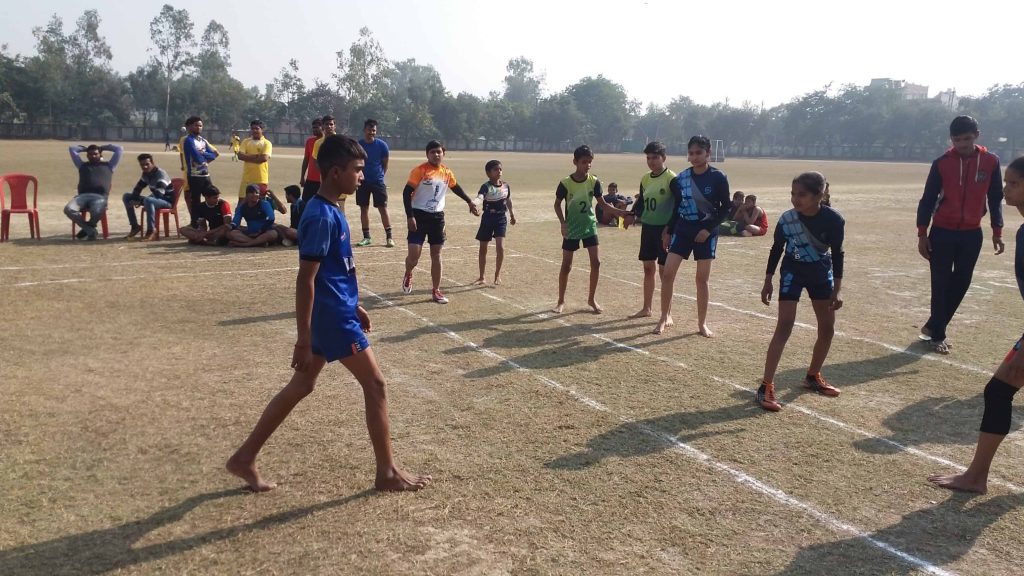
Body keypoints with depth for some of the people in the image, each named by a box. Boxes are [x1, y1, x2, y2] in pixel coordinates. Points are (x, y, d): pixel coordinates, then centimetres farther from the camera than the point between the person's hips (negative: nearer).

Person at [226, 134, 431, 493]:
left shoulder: (329, 210, 10)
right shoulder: (321, 217, -21)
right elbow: (305, 280, -22)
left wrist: (355, 306, 24)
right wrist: (303, 341, -21)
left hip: (333, 313, 10)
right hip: (332, 318, -10)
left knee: (301, 386, 15)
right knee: (376, 385, 0)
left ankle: (244, 458, 22)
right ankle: (387, 473, 12)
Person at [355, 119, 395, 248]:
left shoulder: (382, 145, -5)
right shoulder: (358, 145, 0)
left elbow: (385, 163, 4)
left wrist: (380, 176, 5)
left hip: (378, 181, -2)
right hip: (362, 182, 2)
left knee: (383, 208, -3)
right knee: (364, 208, 7)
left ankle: (389, 237, 3)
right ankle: (366, 237, 16)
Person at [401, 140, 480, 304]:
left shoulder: (447, 172, 5)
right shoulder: (420, 170, -11)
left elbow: (456, 187, 25)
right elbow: (406, 193, -12)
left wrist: (469, 202, 31)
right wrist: (410, 216, -18)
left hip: (437, 216, 5)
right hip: (419, 215, -5)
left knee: (436, 255, 7)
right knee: (414, 255, -9)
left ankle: (435, 291, 17)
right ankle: (408, 275, 25)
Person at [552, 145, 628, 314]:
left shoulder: (594, 181, -6)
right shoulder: (566, 183, -13)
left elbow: (602, 204, 3)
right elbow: (557, 204, -1)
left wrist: (620, 212, -10)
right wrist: (562, 223, -13)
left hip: (589, 226, 2)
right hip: (571, 228, -2)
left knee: (596, 262, -5)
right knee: (566, 265, 2)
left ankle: (592, 298, 12)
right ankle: (561, 301, 14)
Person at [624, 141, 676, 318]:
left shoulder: (671, 178, -12)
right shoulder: (645, 179, 8)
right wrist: (632, 215, 0)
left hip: (664, 228, -7)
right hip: (647, 227, 7)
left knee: (664, 269, -2)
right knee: (648, 267, 12)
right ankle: (647, 308, 22)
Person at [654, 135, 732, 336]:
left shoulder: (718, 178, -9)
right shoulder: (681, 178, 2)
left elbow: (725, 208, -5)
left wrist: (709, 228, -13)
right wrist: (669, 231, 11)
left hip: (706, 232, -3)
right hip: (682, 230, 3)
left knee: (702, 279, 2)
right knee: (667, 273, -4)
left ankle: (702, 323, 15)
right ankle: (665, 317, 10)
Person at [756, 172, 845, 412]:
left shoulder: (834, 220, -21)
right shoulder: (786, 219, -21)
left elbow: (837, 254, -10)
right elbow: (776, 250, -7)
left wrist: (836, 289, -12)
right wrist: (768, 282, -3)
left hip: (821, 274, 3)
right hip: (793, 273, -2)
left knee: (827, 328, 8)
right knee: (784, 326, -13)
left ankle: (813, 376, 30)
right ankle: (766, 386, -14)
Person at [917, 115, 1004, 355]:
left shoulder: (990, 161, -2)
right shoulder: (942, 163, -7)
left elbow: (995, 198, 7)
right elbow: (927, 199, -3)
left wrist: (997, 231, 3)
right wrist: (922, 234, -7)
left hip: (972, 234, 3)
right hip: (942, 232, -2)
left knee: (961, 284, 7)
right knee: (941, 285, -1)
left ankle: (933, 326, 22)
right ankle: (937, 335, 10)